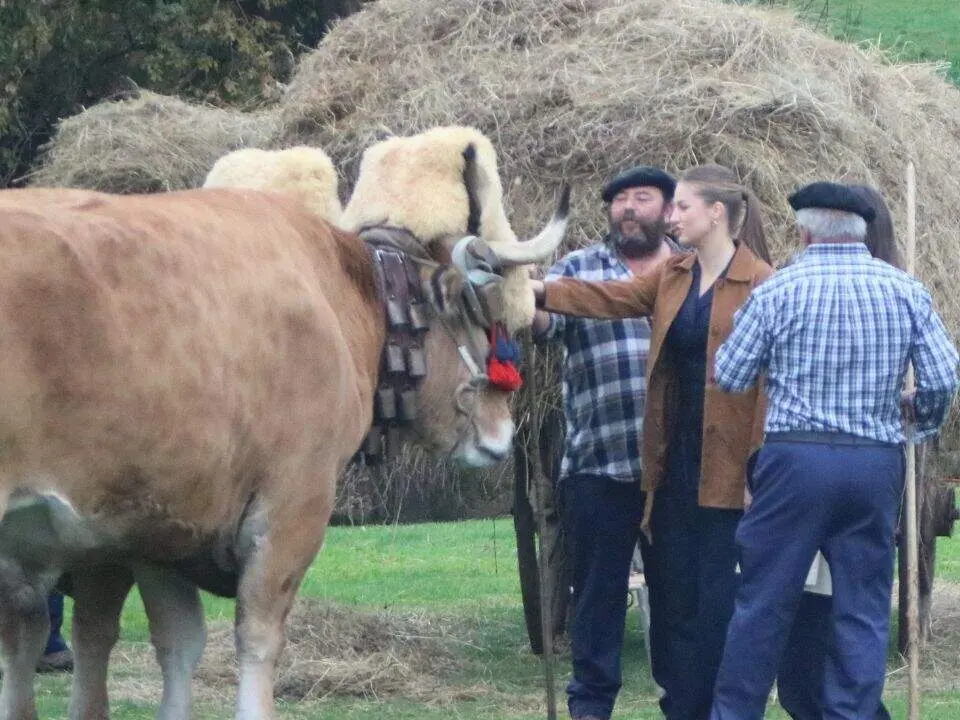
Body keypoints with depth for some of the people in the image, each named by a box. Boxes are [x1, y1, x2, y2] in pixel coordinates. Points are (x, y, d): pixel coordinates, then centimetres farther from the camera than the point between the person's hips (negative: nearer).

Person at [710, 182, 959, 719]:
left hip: (797, 458, -2)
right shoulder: (907, 291, 2)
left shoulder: (779, 291, -4)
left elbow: (730, 376, 1)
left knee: (764, 600, 6)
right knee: (863, 609, 7)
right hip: (877, 463, 2)